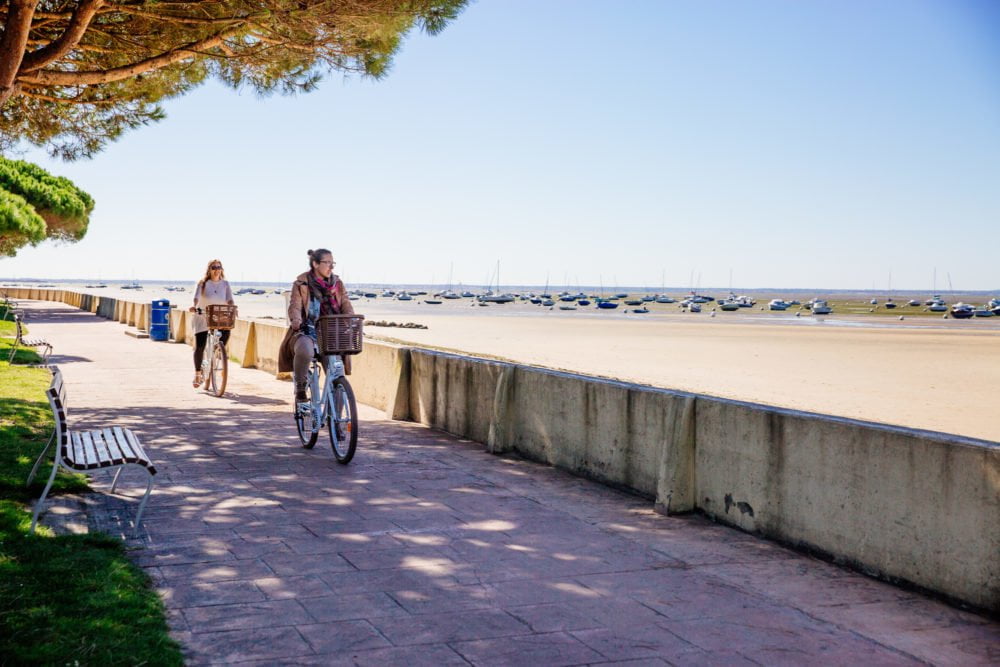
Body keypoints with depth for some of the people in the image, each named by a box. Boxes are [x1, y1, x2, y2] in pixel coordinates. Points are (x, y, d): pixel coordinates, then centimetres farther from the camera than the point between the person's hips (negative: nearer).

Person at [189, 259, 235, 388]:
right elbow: (196, 296, -18)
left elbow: (229, 299, -7)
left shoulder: (225, 284, 4)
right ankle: (197, 374, 8)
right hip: (202, 318, -2)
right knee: (199, 347, -6)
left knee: (226, 331, -28)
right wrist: (194, 306, -38)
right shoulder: (202, 283, -2)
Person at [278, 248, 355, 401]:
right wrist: (296, 320, -29)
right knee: (304, 352, -37)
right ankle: (300, 387, -14)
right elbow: (295, 306, -7)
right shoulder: (301, 284, 3)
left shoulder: (337, 284, 13)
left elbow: (346, 305, 5)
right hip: (306, 331, -3)